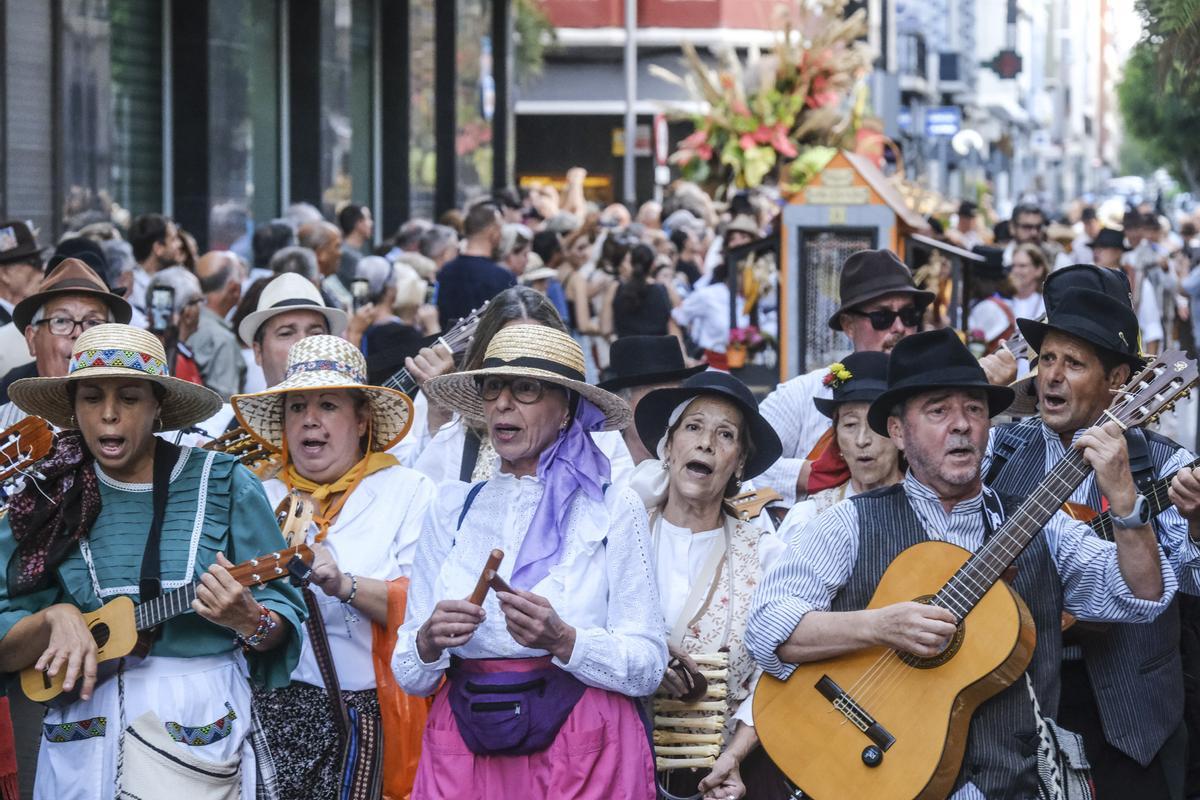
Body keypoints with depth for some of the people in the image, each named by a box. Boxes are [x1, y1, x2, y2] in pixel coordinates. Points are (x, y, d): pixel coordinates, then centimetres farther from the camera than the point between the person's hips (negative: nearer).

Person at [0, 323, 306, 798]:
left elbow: (284, 617, -2)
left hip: (200, 729, -2)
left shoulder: (223, 484, -3)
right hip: (83, 735, 2)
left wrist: (249, 621, -23)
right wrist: (55, 618, -18)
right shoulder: (47, 501, 2)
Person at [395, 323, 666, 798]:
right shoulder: (452, 510, 8)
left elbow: (647, 667, -6)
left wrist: (562, 641, -23)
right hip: (465, 748, 3)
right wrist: (429, 642, -16)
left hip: (583, 755, -3)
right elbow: (408, 676, 6)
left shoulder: (612, 509, -1)